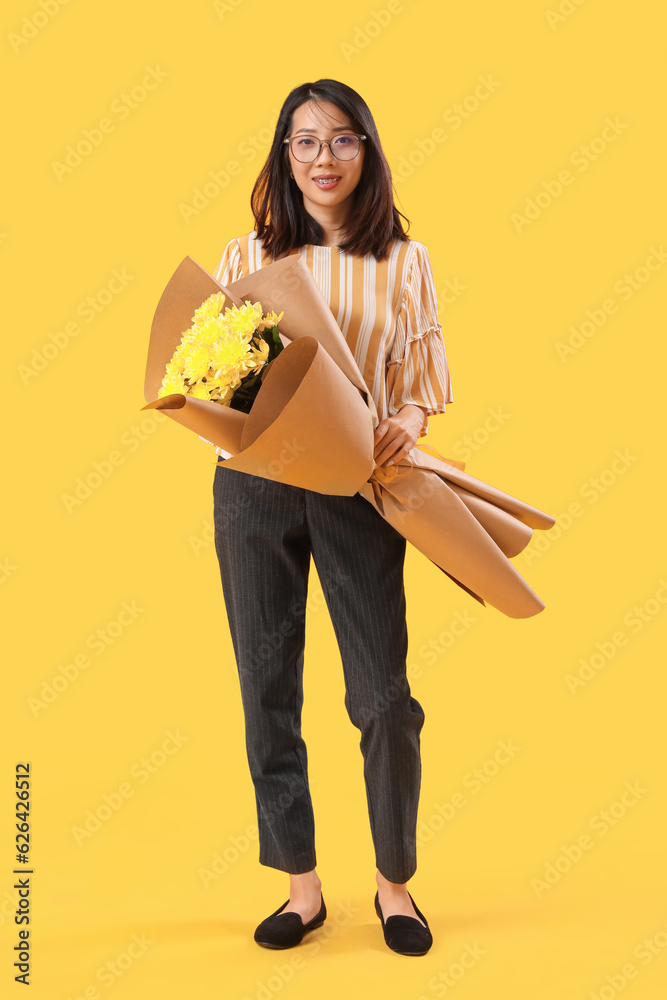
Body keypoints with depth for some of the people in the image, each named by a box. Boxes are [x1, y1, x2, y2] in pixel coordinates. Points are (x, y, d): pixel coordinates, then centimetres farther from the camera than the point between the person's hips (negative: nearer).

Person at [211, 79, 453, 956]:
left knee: (384, 697, -2)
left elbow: (426, 375, 8)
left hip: (357, 489, -1)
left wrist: (411, 417, -13)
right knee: (267, 688, 6)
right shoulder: (246, 256, 8)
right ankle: (301, 886, 23)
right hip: (254, 486, 2)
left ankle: (395, 882, 22)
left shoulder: (402, 261, 6)